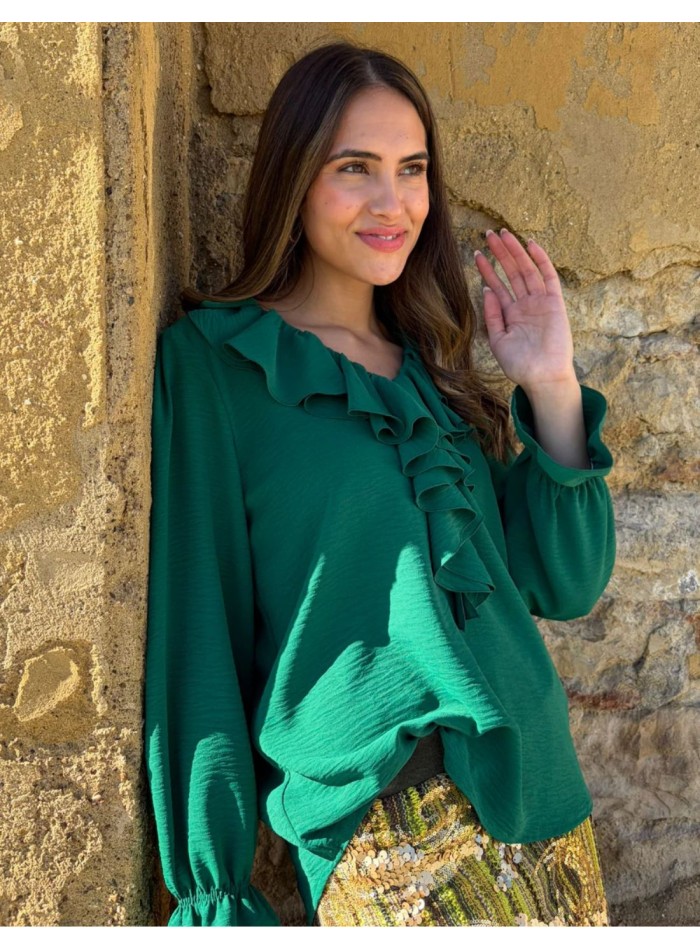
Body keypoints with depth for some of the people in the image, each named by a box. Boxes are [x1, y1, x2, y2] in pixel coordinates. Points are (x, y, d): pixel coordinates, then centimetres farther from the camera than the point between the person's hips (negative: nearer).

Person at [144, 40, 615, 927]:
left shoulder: (433, 367, 11)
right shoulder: (210, 362, -5)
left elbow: (565, 584, 8)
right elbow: (195, 630, -6)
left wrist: (552, 390, -2)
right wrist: (215, 893, -6)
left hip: (540, 804, 6)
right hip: (382, 827, -6)